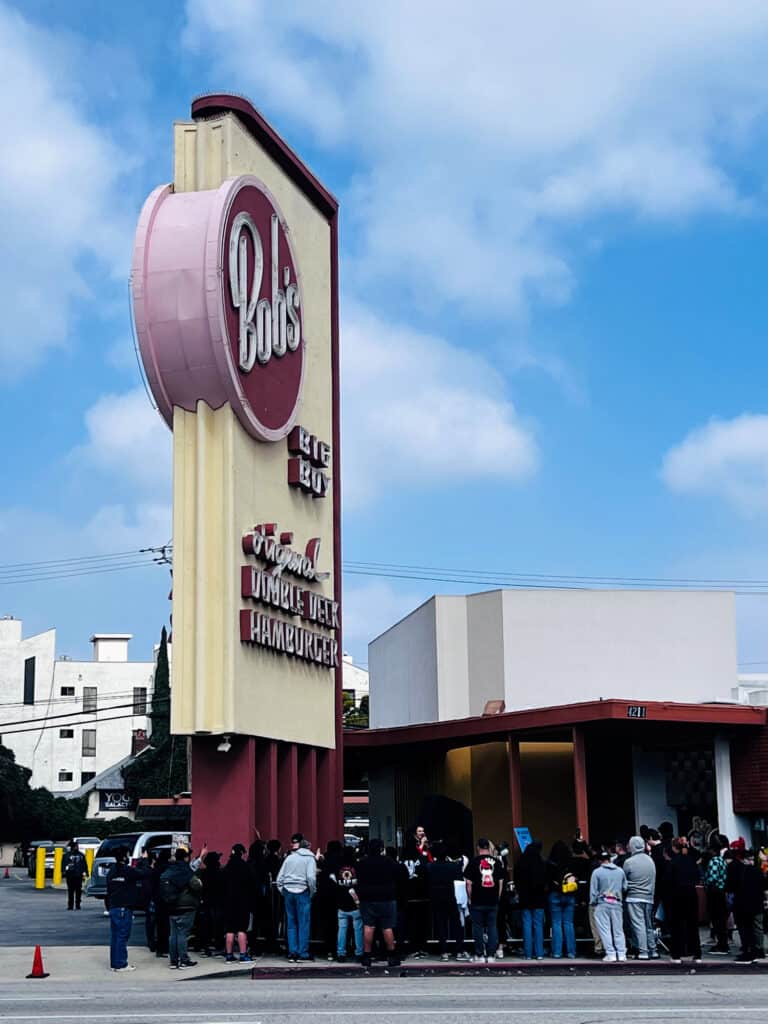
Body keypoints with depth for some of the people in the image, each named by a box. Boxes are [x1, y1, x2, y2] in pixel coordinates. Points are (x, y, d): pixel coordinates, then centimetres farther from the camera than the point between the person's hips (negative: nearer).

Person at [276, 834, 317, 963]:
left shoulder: (289, 858, 11)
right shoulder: (309, 858, -1)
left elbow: (279, 878, 9)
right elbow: (311, 877, -14)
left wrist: (283, 891, 15)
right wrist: (312, 892, -2)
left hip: (288, 892, 4)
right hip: (302, 893, -4)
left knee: (291, 924, 10)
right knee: (303, 924, 1)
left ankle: (292, 952, 8)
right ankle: (303, 953, 2)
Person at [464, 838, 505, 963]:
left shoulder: (474, 862, -5)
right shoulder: (496, 862, 4)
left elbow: (469, 882, -6)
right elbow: (501, 882, 6)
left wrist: (470, 899, 3)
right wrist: (497, 897, 14)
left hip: (477, 901, -2)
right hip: (493, 901, 2)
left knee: (478, 928, 5)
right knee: (492, 927, 7)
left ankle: (480, 955, 6)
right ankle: (491, 955, 6)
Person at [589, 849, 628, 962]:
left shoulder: (597, 872, -7)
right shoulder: (620, 871, 2)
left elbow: (593, 890, -4)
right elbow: (625, 888, 9)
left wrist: (593, 903, 7)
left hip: (602, 904, -3)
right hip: (617, 904, 3)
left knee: (605, 930, 2)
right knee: (618, 930, 10)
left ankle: (611, 954, -3)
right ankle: (622, 954, 7)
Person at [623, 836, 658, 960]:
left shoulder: (629, 862, -10)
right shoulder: (650, 860, 6)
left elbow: (624, 881, 1)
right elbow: (653, 880, 14)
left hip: (634, 898, -5)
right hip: (648, 898, 5)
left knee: (638, 925, -4)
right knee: (649, 925, 13)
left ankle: (643, 952, -7)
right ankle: (652, 951, 16)